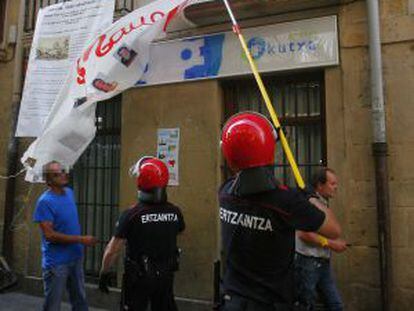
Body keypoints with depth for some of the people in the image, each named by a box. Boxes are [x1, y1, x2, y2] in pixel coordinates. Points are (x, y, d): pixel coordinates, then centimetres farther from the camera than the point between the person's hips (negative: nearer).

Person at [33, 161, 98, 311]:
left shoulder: (69, 192, 4)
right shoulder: (45, 201, -18)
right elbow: (49, 235, -22)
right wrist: (81, 239, -23)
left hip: (75, 258, 7)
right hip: (56, 263, -7)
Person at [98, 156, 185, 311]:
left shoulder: (131, 215, -21)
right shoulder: (174, 212, -10)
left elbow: (112, 250, -17)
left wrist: (103, 274, -2)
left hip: (139, 276, -3)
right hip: (166, 275, 3)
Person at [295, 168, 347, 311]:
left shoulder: (324, 204, 13)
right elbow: (303, 233, -24)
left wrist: (336, 242, 9)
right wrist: (330, 243, -17)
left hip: (323, 263, 9)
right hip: (307, 261, -9)